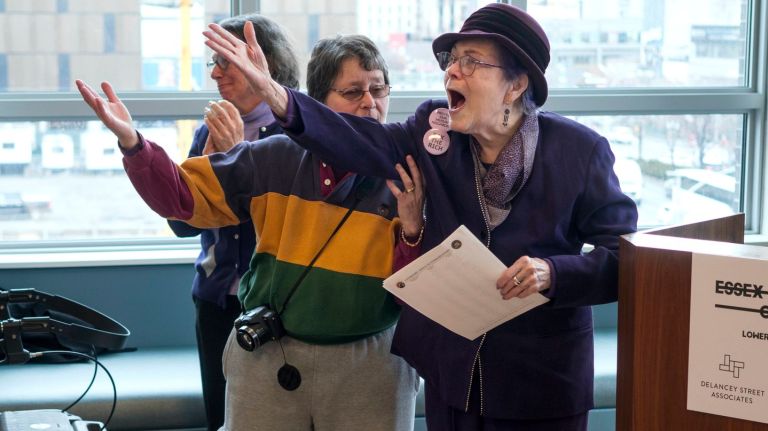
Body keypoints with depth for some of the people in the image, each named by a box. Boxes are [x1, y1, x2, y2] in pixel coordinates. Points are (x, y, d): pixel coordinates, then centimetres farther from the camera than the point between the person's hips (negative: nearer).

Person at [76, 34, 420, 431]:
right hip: (267, 355, 2)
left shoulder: (406, 174, -5)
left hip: (369, 364, -1)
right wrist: (131, 141, -14)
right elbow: (180, 195, 1)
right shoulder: (276, 159, 1)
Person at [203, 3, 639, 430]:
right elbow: (370, 144, -18)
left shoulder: (579, 150, -11)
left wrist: (553, 272, -28)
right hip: (452, 369, 3)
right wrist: (276, 93, -32)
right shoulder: (436, 129, -1)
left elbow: (627, 254, -10)